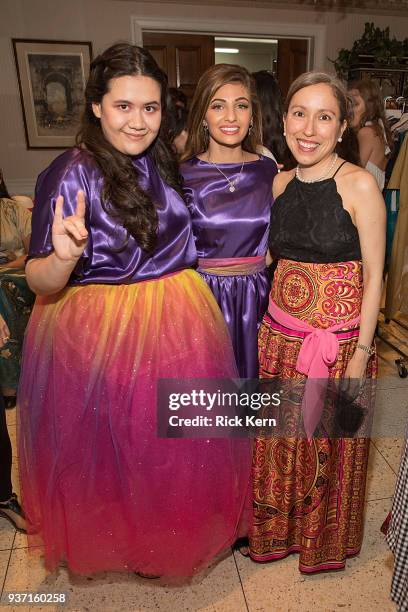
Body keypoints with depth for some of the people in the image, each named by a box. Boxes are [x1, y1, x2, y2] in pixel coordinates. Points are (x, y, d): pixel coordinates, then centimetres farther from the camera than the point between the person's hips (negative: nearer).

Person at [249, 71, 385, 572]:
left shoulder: (358, 184, -12)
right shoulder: (280, 183, 3)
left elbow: (373, 276, -10)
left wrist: (360, 354, -13)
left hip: (339, 339, -4)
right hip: (280, 335, 5)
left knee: (330, 446, 15)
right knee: (280, 440, 19)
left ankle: (325, 541, 44)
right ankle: (278, 529, 46)